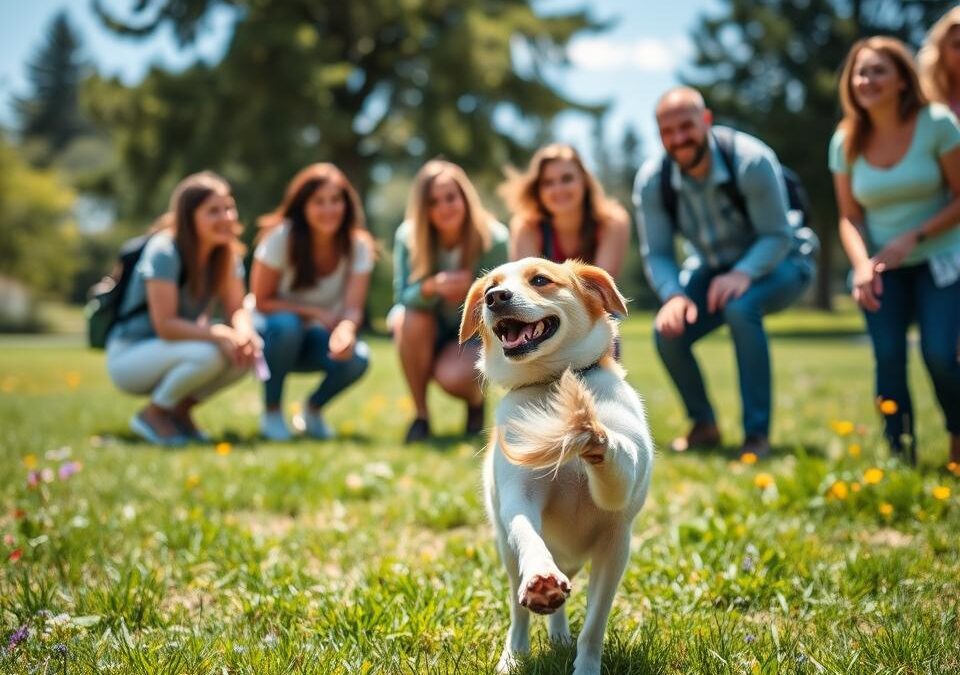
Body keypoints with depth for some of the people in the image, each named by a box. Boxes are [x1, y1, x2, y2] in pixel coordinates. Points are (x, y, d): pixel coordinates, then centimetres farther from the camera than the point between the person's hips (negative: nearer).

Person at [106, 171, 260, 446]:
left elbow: (237, 309, -6)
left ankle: (180, 410, 3)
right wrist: (218, 334, -36)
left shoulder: (227, 254, 0)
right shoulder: (164, 251, -22)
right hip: (128, 357, -7)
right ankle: (153, 414, -7)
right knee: (209, 355, -34)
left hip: (174, 351, 7)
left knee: (248, 350, -18)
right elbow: (165, 325, -27)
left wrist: (244, 332, -28)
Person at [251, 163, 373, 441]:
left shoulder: (358, 246, -12)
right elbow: (261, 301, -15)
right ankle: (271, 413, -13)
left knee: (357, 358, -29)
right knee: (286, 325, -38)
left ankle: (312, 409, 4)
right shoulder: (281, 237, -20)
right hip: (273, 332, -2)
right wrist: (315, 312, -25)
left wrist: (345, 330, -45)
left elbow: (353, 308, -21)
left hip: (316, 337, 2)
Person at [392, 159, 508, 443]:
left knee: (452, 376, -32)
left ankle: (476, 401, 8)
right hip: (430, 334, 2)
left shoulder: (493, 239, -20)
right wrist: (431, 287, -40)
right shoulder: (408, 235, -16)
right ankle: (420, 415, -15)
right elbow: (403, 297, -20)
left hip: (474, 333, -2)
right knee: (411, 318, -32)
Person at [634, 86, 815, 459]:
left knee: (740, 308, -36)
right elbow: (656, 253, -12)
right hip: (715, 268, 5)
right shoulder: (652, 180, -15)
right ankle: (704, 426, 7)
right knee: (668, 329, -18)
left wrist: (743, 274, -43)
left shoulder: (751, 160, -27)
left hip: (777, 264, -4)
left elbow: (778, 235, -25)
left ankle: (757, 434, -26)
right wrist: (673, 295, -32)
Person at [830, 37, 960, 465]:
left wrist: (913, 238, -19)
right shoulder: (846, 141, -1)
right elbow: (849, 217, 2)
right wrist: (862, 265, -17)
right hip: (883, 269, 3)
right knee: (888, 359, -13)